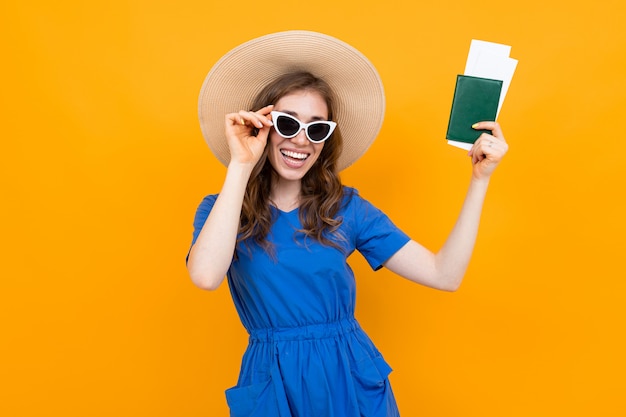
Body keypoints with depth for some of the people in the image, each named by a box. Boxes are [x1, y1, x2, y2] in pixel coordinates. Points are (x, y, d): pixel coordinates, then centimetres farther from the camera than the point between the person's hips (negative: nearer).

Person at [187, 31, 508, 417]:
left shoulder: (346, 207, -4)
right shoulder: (220, 210, -6)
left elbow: (444, 274, -8)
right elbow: (206, 276, -29)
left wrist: (480, 178, -11)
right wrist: (240, 165, -25)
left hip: (353, 379, 2)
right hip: (273, 384, -1)